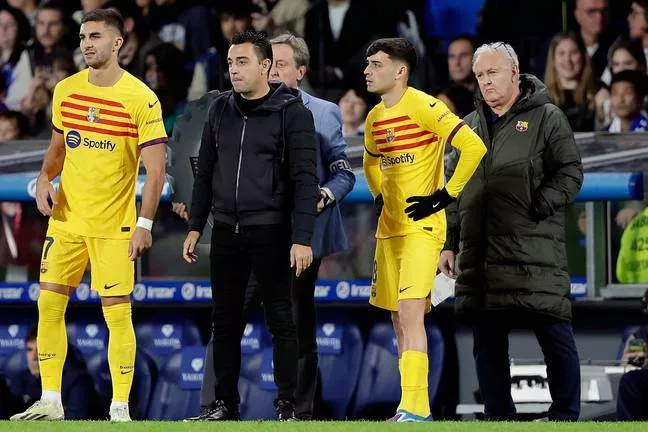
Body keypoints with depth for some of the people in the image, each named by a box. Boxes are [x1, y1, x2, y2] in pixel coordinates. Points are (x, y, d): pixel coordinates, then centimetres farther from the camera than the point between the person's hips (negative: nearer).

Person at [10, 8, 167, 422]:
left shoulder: (141, 99, -10)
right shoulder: (66, 90, 6)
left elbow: (156, 168, -10)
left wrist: (145, 224, -16)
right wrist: (45, 178, 0)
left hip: (114, 225, -5)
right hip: (66, 218, 5)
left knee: (118, 313, -5)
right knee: (49, 304, 3)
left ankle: (121, 409, 2)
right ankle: (50, 402, 13)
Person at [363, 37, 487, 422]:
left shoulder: (424, 108, -13)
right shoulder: (375, 118, 12)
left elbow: (474, 147, -19)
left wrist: (445, 196, -17)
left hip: (422, 227, -8)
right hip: (389, 228, 8)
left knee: (411, 311, -18)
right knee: (399, 318, 9)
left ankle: (414, 408, -21)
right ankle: (415, 406, 15)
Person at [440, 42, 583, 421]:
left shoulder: (547, 118, 3)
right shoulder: (470, 126, 19)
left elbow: (570, 173, -2)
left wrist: (539, 208, -15)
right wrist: (448, 243, 14)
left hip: (535, 254, -5)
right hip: (479, 255, 5)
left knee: (554, 334, -6)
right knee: (488, 342, 6)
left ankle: (566, 415, 0)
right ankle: (498, 417, 13)